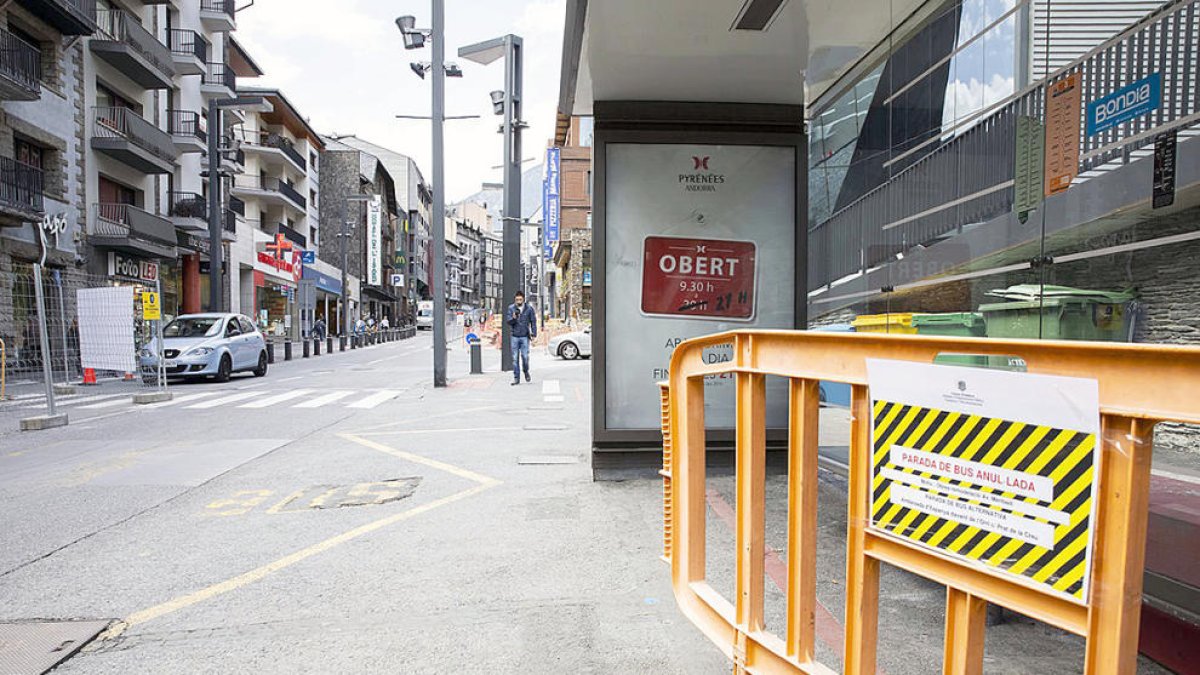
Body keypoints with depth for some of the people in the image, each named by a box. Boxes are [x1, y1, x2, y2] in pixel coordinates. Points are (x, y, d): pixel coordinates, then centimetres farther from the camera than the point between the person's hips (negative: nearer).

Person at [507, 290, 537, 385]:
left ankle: (526, 371, 22)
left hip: (525, 336, -1)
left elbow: (533, 322, 4)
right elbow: (509, 322, -1)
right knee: (515, 358, 2)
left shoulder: (529, 309, 0)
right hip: (514, 336, 1)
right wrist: (513, 318, -22)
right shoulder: (511, 308, 2)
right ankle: (516, 378, 9)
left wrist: (534, 333, -5)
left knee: (525, 356, -6)